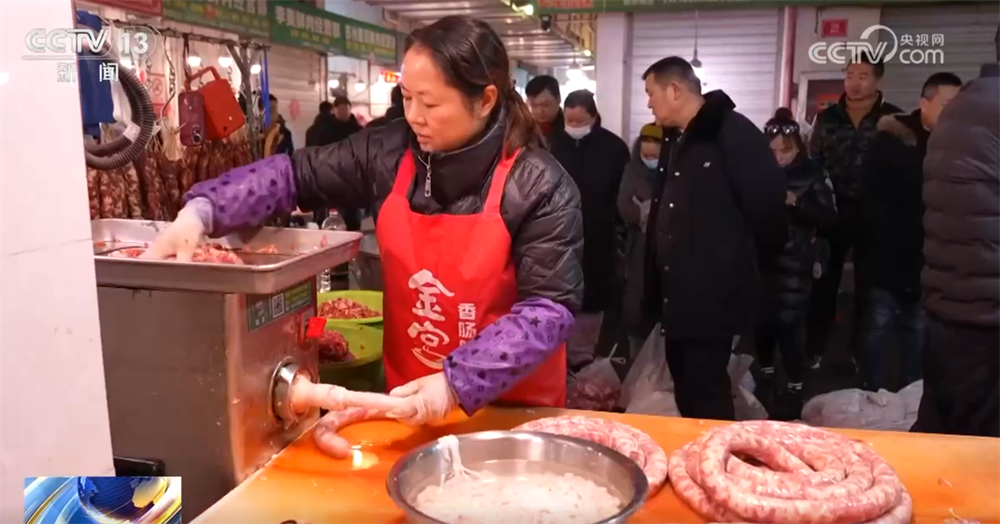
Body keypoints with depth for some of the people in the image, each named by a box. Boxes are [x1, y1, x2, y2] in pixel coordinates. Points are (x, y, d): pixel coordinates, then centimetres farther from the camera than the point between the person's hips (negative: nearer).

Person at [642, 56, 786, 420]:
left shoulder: (732, 132, -13)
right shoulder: (678, 143, 14)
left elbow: (767, 203, -16)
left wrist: (744, 263, -3)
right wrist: (657, 285, 13)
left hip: (714, 292, -9)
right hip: (680, 292, 9)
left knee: (705, 392, -3)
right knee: (686, 388, 16)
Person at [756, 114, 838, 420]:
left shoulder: (813, 174, -2)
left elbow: (830, 218, -6)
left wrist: (796, 202, -18)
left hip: (794, 265, -2)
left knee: (789, 325, -5)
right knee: (762, 321, 7)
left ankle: (794, 390, 10)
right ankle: (766, 376, 30)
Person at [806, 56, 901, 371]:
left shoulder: (892, 119, -2)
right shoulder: (827, 118, 5)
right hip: (832, 211, 1)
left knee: (867, 284, 11)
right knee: (824, 281, 7)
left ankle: (862, 351, 24)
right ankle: (814, 347, 16)